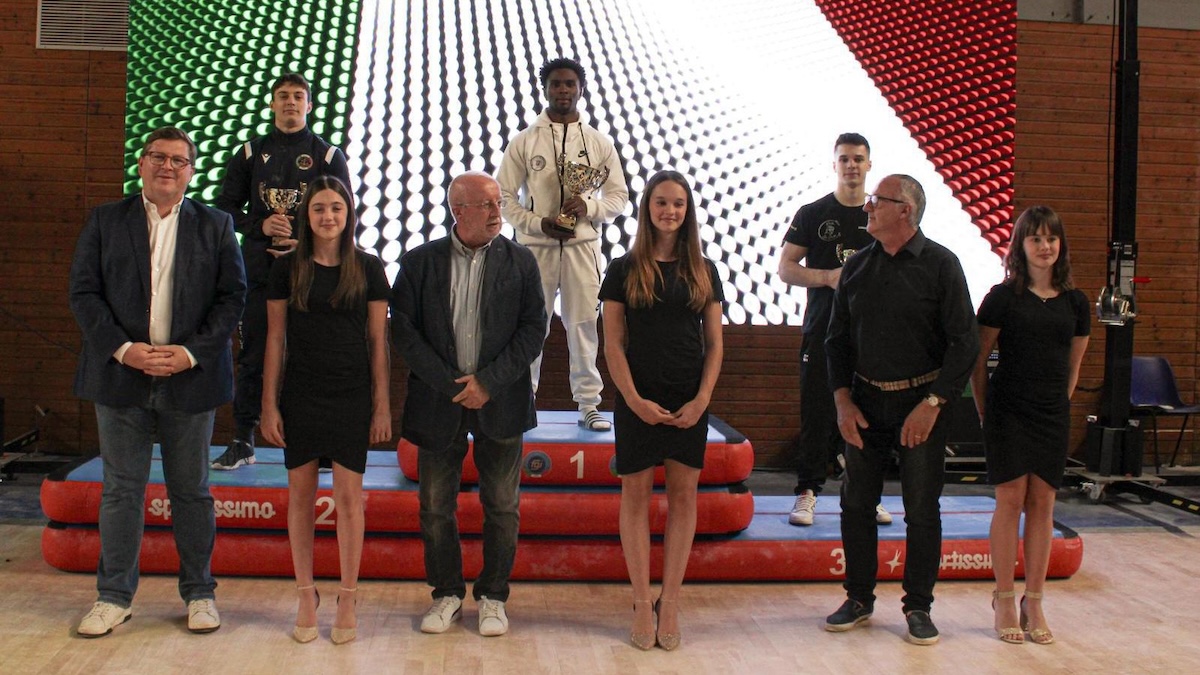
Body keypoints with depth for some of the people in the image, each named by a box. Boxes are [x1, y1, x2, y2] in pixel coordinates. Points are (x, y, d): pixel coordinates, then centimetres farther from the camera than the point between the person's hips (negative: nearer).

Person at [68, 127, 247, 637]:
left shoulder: (216, 226, 6)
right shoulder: (105, 221, 8)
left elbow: (232, 297, 0)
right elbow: (84, 292, 1)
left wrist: (191, 353, -11)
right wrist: (123, 349, -12)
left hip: (189, 378, 0)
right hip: (120, 375, 1)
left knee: (191, 491, 7)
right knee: (121, 489, 7)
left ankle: (199, 594, 19)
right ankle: (114, 596, 17)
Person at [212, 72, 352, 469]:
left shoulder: (328, 155, 7)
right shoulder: (250, 153, 11)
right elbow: (225, 207, 10)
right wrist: (261, 225, -8)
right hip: (259, 270, 1)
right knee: (253, 355, 3)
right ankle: (242, 442, 11)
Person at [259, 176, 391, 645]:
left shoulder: (368, 268, 1)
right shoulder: (287, 268, 3)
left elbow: (378, 341, 2)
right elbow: (275, 340, 5)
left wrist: (382, 406, -1)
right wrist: (269, 404, 1)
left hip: (352, 396, -1)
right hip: (300, 395, 1)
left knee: (349, 495, 0)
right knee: (301, 495, 6)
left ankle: (347, 601, 12)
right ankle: (306, 598, 18)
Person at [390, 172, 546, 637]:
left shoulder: (519, 261, 1)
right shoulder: (419, 263, 0)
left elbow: (533, 328, -3)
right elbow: (404, 332, -3)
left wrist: (488, 381, -12)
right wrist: (450, 385, -11)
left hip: (500, 402, 0)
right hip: (439, 403, 0)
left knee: (502, 506, 7)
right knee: (435, 506, 8)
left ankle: (492, 597, 22)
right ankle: (447, 594, 24)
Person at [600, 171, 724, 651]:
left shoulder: (703, 272, 7)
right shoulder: (624, 270, 1)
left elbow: (715, 344, 6)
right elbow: (613, 344, -2)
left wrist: (702, 400, -6)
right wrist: (635, 400, -12)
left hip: (689, 403, 2)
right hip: (639, 400, -2)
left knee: (683, 494, 4)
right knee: (636, 494, 2)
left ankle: (670, 602, 12)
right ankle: (642, 602, 10)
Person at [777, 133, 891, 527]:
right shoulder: (813, 214, 5)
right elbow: (785, 269, 1)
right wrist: (829, 277, -14)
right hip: (823, 331, -2)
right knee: (817, 413, -1)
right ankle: (807, 491, 7)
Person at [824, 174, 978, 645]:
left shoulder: (940, 265, -6)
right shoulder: (856, 267, 7)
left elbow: (964, 342, -8)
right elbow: (837, 338, 11)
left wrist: (931, 404, -14)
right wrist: (842, 398, 0)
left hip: (921, 403, -4)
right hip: (864, 403, 4)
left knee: (922, 510, 3)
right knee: (856, 504, 8)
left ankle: (919, 606, 16)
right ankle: (859, 598, 22)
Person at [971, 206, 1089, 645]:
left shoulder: (1076, 302, 7)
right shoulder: (1003, 297, -3)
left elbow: (1073, 365, 17)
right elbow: (978, 359, 1)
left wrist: (1058, 404, 14)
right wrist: (985, 410, 2)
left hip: (1053, 416, 3)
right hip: (1008, 410, -3)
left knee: (1042, 503, 5)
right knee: (1011, 499, -4)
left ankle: (1033, 602, 13)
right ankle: (1004, 600, 7)